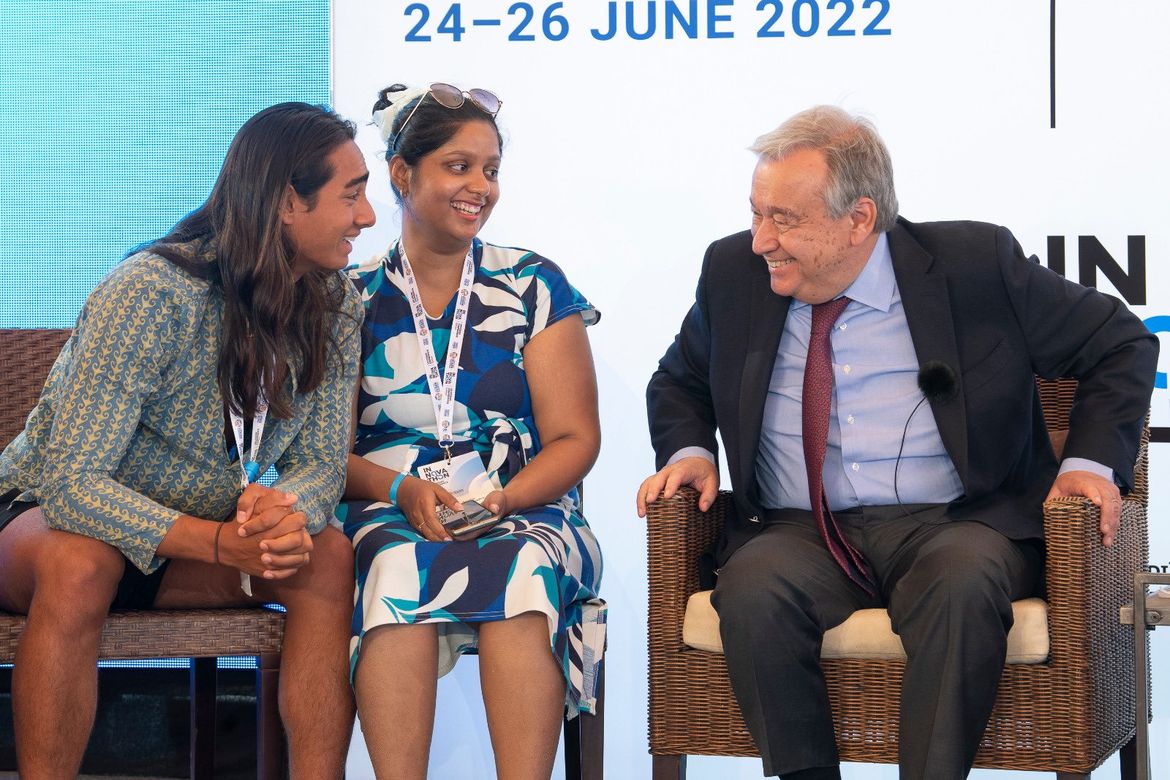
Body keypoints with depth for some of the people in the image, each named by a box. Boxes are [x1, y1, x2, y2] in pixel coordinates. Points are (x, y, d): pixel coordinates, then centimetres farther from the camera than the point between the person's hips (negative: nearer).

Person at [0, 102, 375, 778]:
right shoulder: (152, 293, -28)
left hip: (208, 535, 5)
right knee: (78, 564, -39)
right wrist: (217, 544, -44)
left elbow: (322, 461, -6)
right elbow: (69, 480, -32)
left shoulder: (336, 304, -8)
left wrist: (286, 510, -32)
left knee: (326, 555, -23)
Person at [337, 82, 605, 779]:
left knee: (523, 571, -35)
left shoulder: (535, 288, 10)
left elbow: (575, 439, 5)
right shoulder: (352, 301, 11)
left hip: (523, 511, 0)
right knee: (397, 566, -35)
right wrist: (402, 491, -14)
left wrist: (504, 498, -13)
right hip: (388, 514, 0)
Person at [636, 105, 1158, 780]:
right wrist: (688, 451, 3)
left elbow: (1122, 343, 7)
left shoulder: (975, 263, -2)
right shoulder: (735, 272, 6)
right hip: (797, 537, 2)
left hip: (953, 526, -2)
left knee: (963, 582, -37)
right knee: (752, 588, -32)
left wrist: (1092, 461, -6)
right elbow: (680, 381, 25)